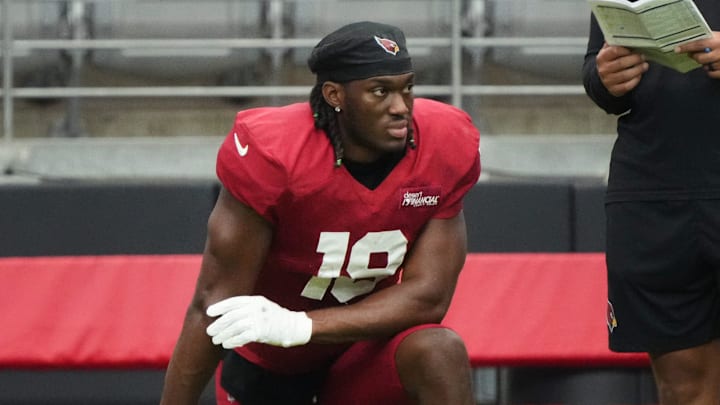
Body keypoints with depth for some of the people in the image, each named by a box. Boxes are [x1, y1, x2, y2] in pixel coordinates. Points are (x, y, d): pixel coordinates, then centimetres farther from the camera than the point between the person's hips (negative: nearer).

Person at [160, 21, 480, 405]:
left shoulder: (444, 149, -17)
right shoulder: (271, 153, -26)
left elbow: (429, 294, -17)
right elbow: (213, 306, -23)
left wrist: (299, 326, -30)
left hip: (362, 348, 1)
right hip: (264, 369, -1)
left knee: (441, 352, -28)